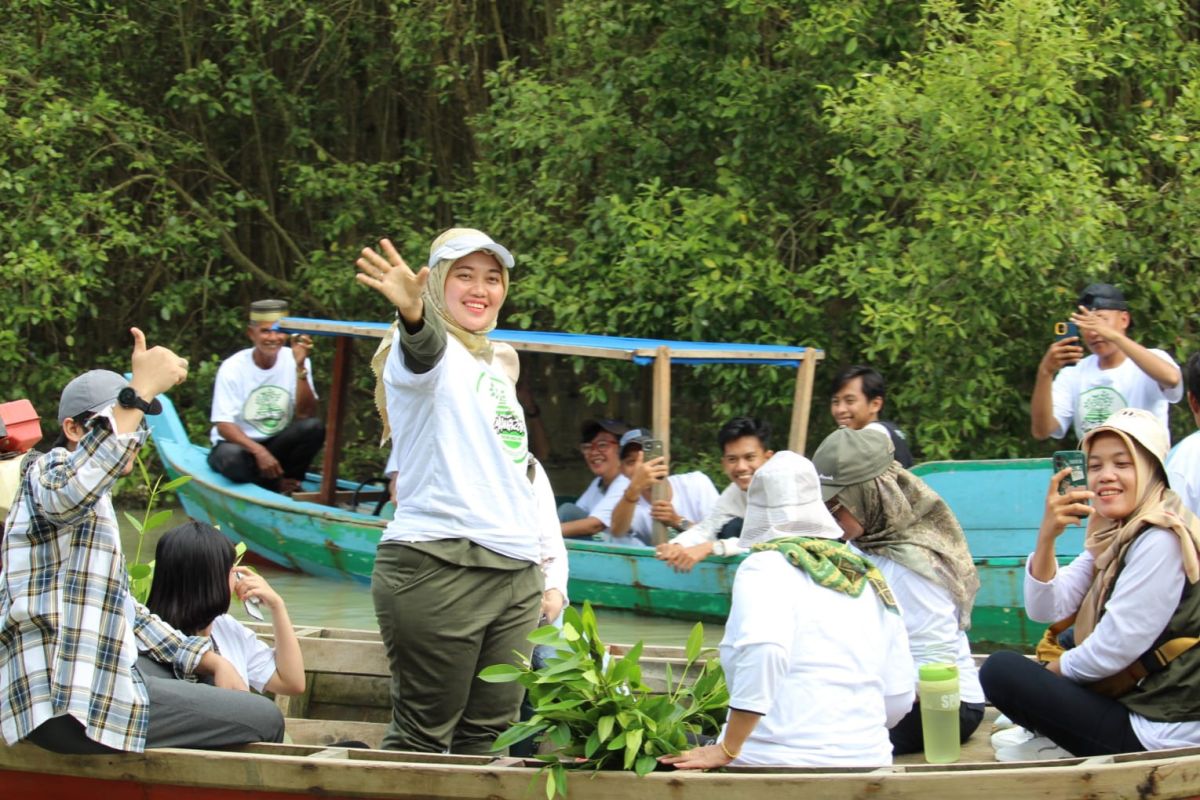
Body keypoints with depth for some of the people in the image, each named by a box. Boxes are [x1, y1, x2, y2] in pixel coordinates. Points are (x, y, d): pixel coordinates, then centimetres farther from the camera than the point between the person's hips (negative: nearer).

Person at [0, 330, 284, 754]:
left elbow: (122, 608, 22)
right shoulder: (51, 470, -7)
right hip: (70, 702, -11)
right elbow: (69, 490, -34)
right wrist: (141, 392, -39)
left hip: (96, 674, 11)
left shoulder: (94, 502, 22)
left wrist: (208, 660, 12)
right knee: (263, 721, -12)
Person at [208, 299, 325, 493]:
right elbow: (223, 425, -17)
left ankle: (289, 482, -7)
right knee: (232, 457, -38)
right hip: (240, 443, -2)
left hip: (278, 444, 2)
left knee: (314, 427, -27)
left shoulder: (295, 361, -4)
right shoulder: (233, 368, -11)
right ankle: (278, 484, -8)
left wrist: (300, 368, -23)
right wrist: (259, 451, -33)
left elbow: (305, 415, -14)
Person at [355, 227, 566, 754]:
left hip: (517, 574, 8)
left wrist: (553, 572, 18)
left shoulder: (498, 367, 22)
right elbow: (423, 354, -29)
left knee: (489, 731, 6)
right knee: (424, 732, -7)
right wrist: (414, 314, -53)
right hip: (438, 568, -8)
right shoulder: (430, 356, -2)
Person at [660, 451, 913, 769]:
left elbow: (764, 647, -25)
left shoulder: (765, 567, -4)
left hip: (775, 763, -6)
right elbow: (898, 699, 12)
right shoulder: (872, 582, 12)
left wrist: (727, 749, -19)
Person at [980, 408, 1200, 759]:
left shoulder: (1160, 542, -18)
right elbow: (1044, 609, 1)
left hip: (1158, 734, -10)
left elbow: (1113, 651, -20)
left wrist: (1055, 669, -1)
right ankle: (1061, 743, 5)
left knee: (1001, 670, -11)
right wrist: (1046, 537, -16)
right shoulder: (1112, 536, 10)